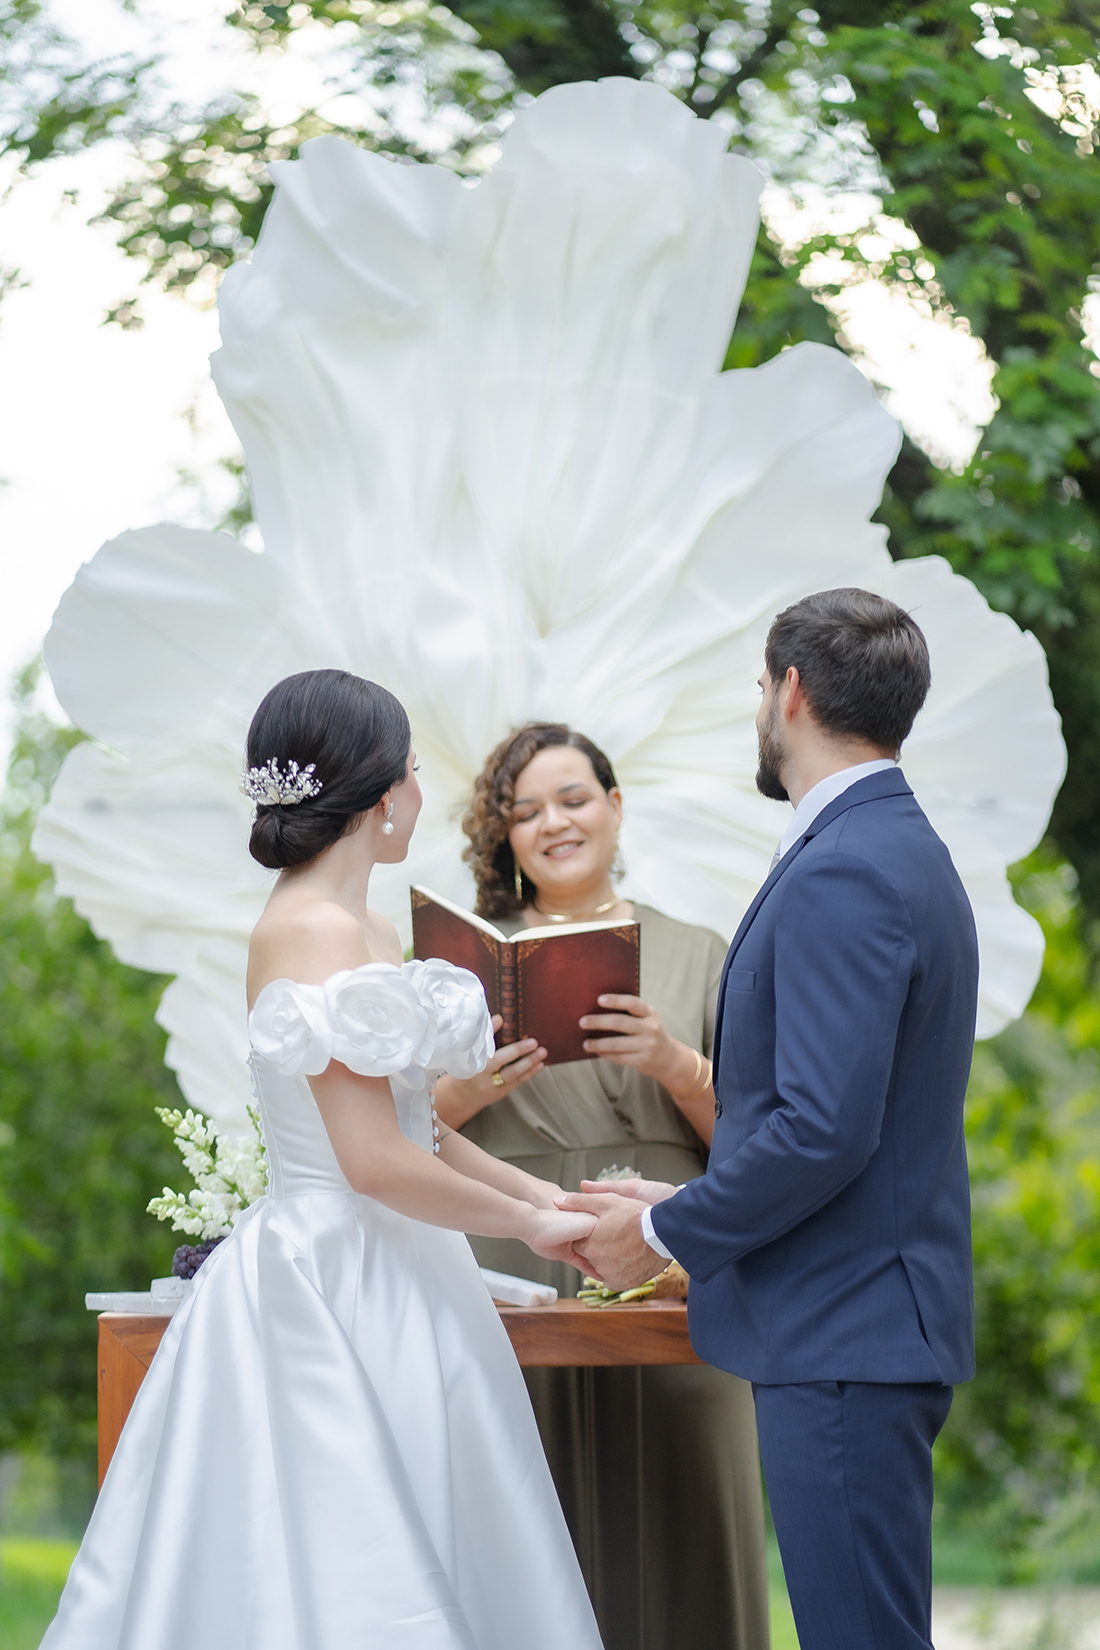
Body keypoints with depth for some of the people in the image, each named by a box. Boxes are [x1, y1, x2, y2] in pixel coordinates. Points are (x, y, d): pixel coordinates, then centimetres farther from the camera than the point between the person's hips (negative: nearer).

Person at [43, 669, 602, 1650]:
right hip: (339, 1295, -10)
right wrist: (529, 1225, -9)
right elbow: (375, 1160, -20)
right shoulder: (315, 933, -15)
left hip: (386, 1286, 10)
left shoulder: (360, 931, 15)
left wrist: (540, 1196, 12)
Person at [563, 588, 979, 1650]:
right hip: (866, 1331, 11)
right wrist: (688, 1208, 16)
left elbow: (824, 1129, -24)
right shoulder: (903, 851, 16)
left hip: (842, 1342, -11)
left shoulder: (840, 875, -17)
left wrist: (667, 1233, -11)